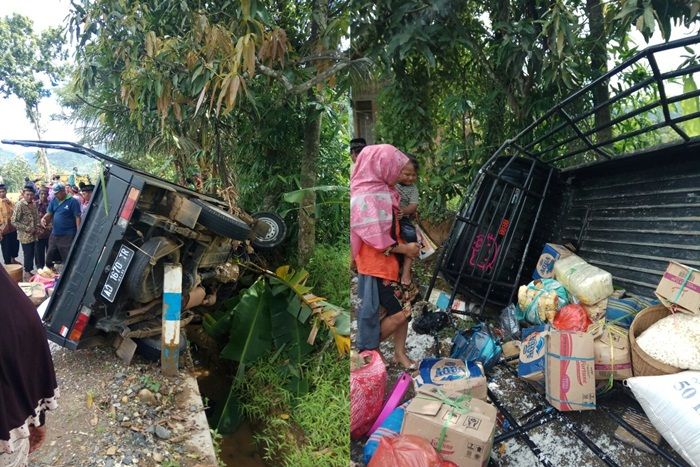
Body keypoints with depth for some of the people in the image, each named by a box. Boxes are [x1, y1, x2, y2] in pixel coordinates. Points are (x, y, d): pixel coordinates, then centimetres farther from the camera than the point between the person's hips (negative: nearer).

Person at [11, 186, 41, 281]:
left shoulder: (34, 204, 5)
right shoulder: (19, 205, -16)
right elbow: (14, 222, -16)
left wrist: (37, 227, 1)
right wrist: (27, 229, -18)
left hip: (34, 235, 6)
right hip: (25, 236, -6)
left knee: (32, 254, 12)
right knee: (28, 255, 1)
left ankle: (29, 271, 25)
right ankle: (27, 273, 14)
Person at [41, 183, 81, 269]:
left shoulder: (72, 201, -10)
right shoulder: (54, 201, 9)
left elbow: (77, 217, -12)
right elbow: (49, 214, 11)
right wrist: (43, 218, -13)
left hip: (67, 236, -7)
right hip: (54, 235, 7)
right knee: (49, 259, 17)